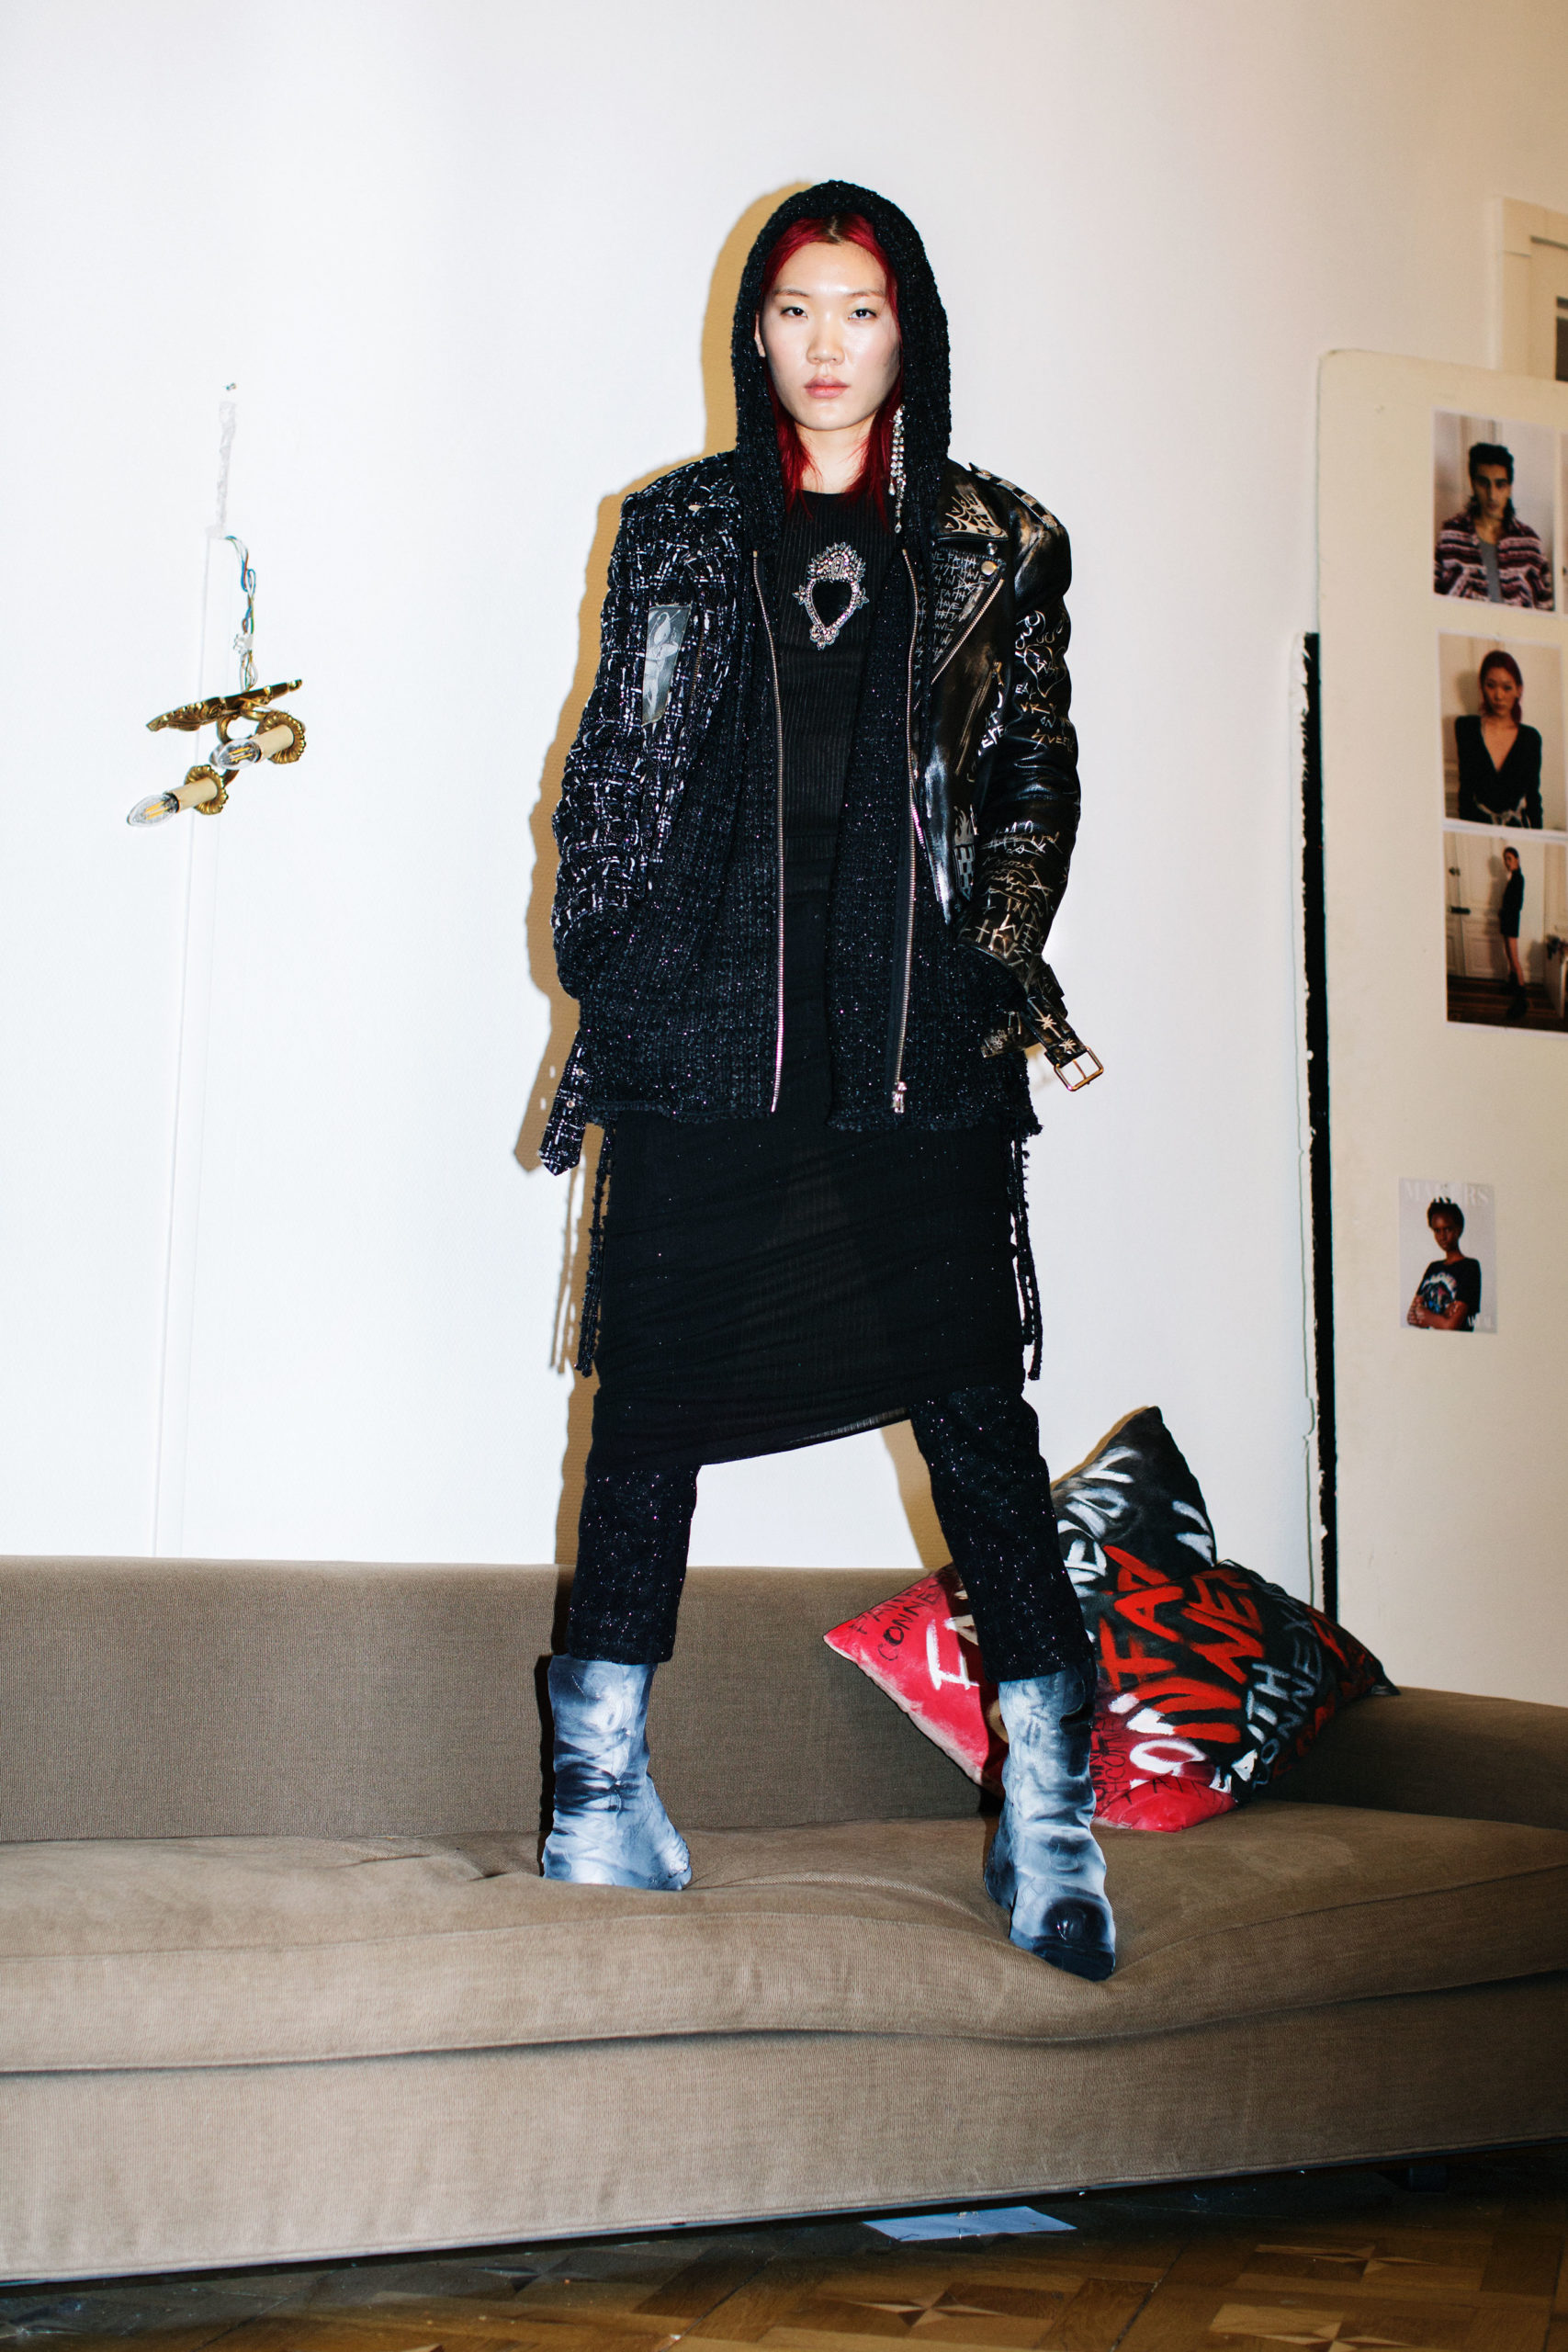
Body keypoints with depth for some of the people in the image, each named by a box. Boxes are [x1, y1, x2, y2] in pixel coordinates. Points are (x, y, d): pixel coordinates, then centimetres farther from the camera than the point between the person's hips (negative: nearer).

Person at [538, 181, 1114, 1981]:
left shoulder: (996, 547, 13)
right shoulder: (681, 530, 13)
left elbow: (1039, 782, 12)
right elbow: (613, 765, 13)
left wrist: (989, 966, 0)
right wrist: (605, 965, 3)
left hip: (918, 1046, 0)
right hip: (704, 1037, 1)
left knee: (973, 1407, -2)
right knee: (657, 1394, 2)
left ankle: (1046, 1822, 7)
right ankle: (603, 1791, 13)